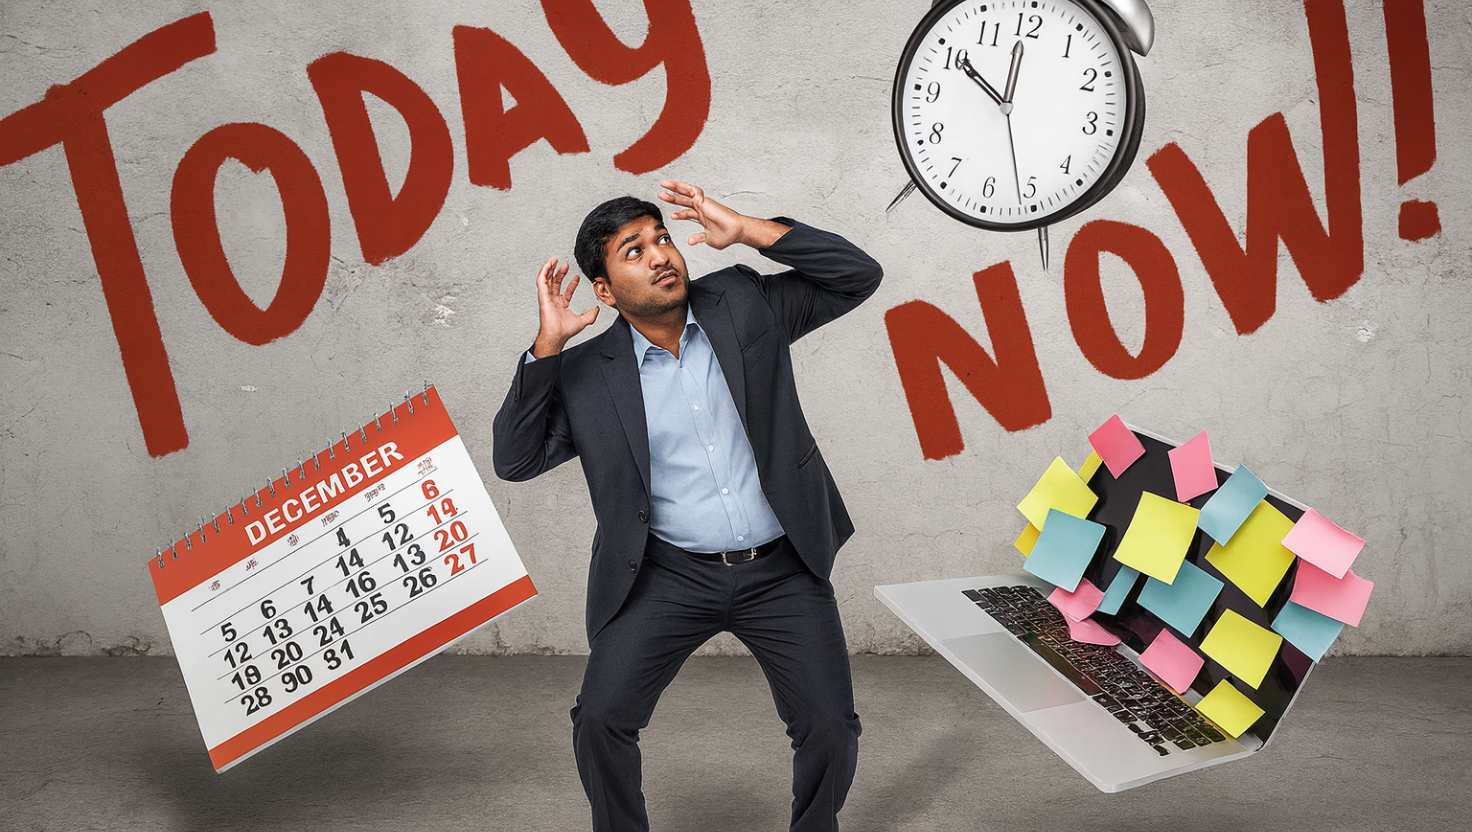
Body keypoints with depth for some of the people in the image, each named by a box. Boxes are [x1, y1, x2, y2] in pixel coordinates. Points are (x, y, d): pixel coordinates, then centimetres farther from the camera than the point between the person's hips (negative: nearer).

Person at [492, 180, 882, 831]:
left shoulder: (742, 303, 0)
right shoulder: (587, 375, -3)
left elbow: (857, 276, -3)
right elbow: (514, 460, -6)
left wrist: (746, 231, -12)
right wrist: (546, 345, -14)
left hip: (782, 572, 1)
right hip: (671, 576, 0)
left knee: (831, 729, -1)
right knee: (600, 721, -8)